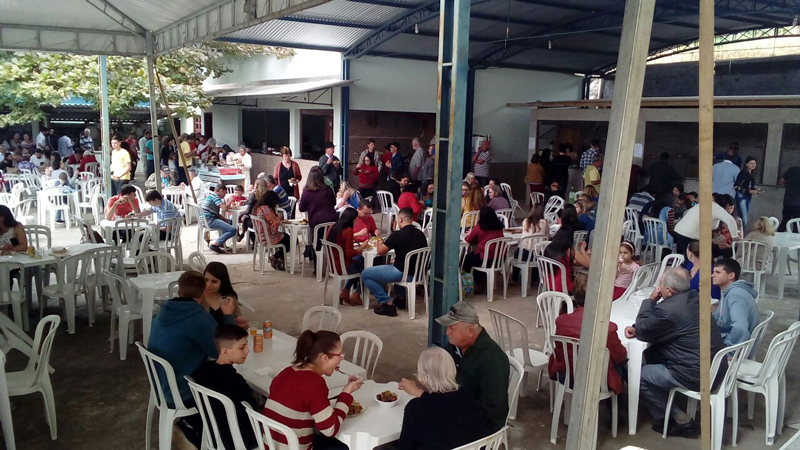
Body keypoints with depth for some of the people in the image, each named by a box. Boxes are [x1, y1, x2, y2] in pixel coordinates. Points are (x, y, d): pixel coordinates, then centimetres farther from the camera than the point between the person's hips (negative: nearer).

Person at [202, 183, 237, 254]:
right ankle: (214, 244, -13)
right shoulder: (214, 196, -8)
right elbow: (225, 209, -19)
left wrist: (225, 219, 9)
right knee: (233, 230, -17)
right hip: (209, 220, -11)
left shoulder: (210, 195, 22)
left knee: (229, 222, 28)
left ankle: (221, 243, 19)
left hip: (206, 220, 11)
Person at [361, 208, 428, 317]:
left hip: (401, 273, -7)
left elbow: (380, 252, -5)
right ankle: (401, 297, 31)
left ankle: (387, 303, -4)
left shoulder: (397, 235, -16)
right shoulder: (421, 234, 2)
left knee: (365, 274, 3)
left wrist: (380, 243, 18)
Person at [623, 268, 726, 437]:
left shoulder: (667, 309, -23)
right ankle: (668, 412, 24)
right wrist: (636, 328, 3)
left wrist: (650, 300, -1)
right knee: (651, 354, 18)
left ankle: (679, 420, 12)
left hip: (697, 376, -9)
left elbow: (643, 332, -7)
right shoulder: (693, 297, 7)